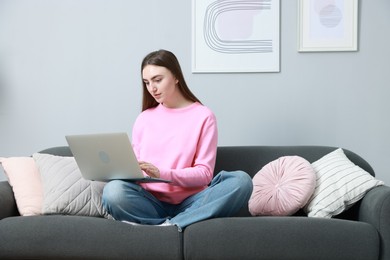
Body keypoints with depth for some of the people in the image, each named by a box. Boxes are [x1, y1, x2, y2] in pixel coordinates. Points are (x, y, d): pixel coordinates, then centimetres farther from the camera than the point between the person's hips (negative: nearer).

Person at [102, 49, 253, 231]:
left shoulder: (203, 116, 4)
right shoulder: (144, 118, 15)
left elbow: (204, 172, -2)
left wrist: (162, 173, -17)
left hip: (189, 202, -1)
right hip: (151, 201, 1)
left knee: (241, 180, -29)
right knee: (114, 191, -32)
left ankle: (169, 227, -31)